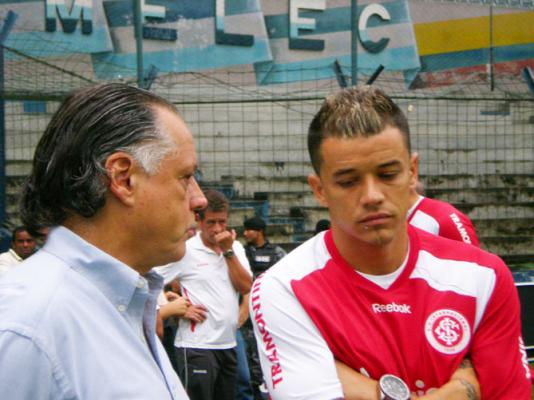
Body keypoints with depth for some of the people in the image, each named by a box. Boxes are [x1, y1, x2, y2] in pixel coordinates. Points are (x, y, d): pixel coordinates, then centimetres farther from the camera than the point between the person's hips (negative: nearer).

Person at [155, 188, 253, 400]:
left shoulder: (235, 248, 10)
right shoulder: (184, 251, -7)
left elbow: (246, 287, -1)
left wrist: (228, 251, -6)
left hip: (228, 343, 6)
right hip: (197, 347, -6)